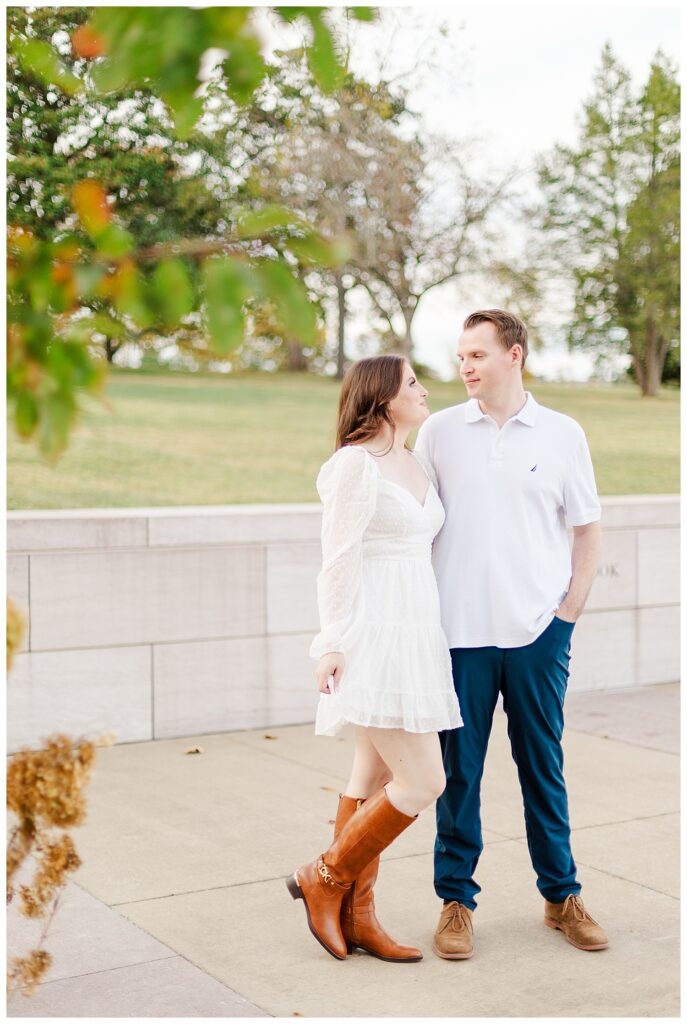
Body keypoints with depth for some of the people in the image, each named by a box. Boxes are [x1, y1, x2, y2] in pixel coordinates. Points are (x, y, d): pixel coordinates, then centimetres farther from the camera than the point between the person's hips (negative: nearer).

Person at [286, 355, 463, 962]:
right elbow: (339, 557, -13)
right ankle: (325, 878, 8)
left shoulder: (419, 466, 16)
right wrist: (332, 641, -17)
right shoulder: (355, 463, -10)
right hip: (374, 638, -9)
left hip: (414, 636, 9)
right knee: (424, 781, -9)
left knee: (375, 776, 11)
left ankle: (356, 915, 19)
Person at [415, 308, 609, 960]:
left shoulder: (562, 434, 3)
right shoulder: (438, 432, 4)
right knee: (459, 770, 5)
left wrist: (568, 610, 2)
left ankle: (562, 895, 24)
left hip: (538, 634, 0)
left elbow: (588, 531, 9)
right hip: (460, 631, 0)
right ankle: (456, 900, 18)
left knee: (543, 767, 10)